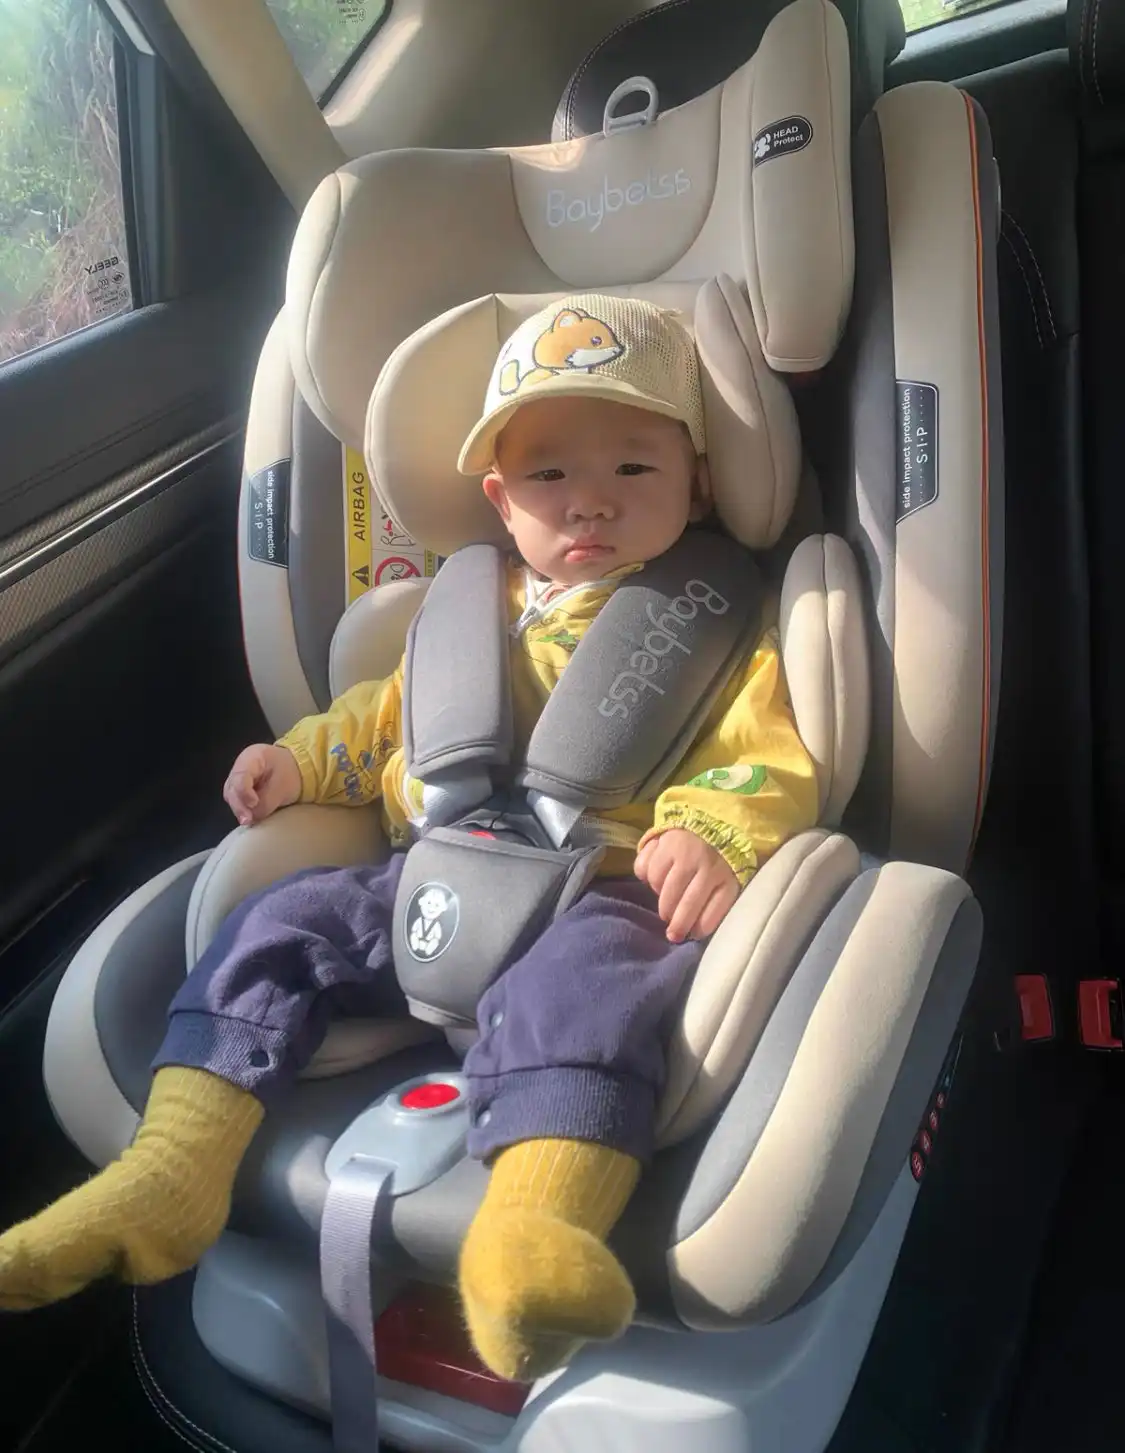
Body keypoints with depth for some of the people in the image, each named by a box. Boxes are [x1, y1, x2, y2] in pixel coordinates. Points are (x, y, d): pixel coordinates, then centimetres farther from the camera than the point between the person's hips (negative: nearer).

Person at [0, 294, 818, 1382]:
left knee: (579, 977, -37)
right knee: (277, 924, -7)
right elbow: (386, 719, 33)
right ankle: (172, 1173, -9)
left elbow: (771, 764, -5)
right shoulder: (469, 617, 21)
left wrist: (713, 836, -26)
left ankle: (538, 1223, -50)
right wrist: (303, 759, 16)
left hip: (603, 891, -5)